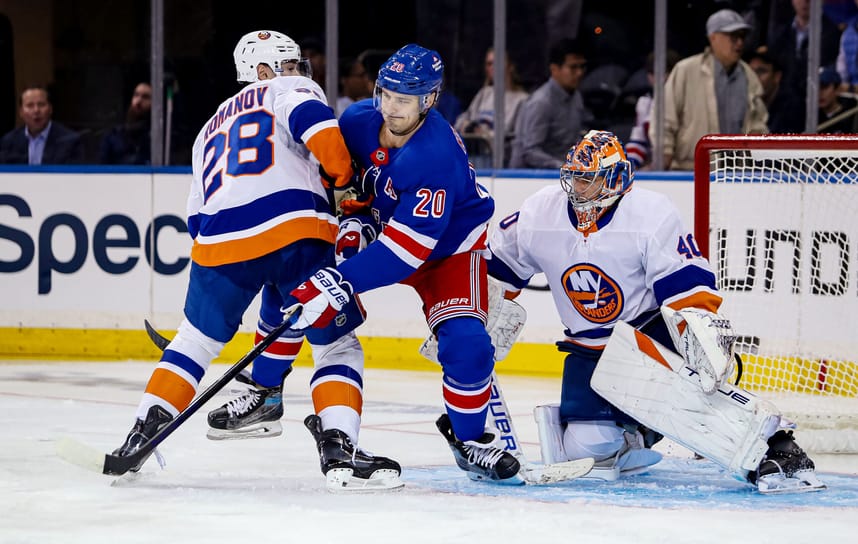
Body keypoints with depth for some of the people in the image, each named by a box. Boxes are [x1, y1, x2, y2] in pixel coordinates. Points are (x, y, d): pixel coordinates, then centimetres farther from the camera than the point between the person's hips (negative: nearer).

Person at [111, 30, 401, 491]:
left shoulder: (211, 129, 34)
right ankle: (337, 448, -10)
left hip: (218, 240, 5)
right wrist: (346, 182, 6)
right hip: (296, 231, -5)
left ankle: (142, 434, 18)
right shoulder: (290, 90, 16)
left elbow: (198, 216, 30)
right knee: (338, 346, 8)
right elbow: (319, 128, -8)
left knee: (197, 339, 26)